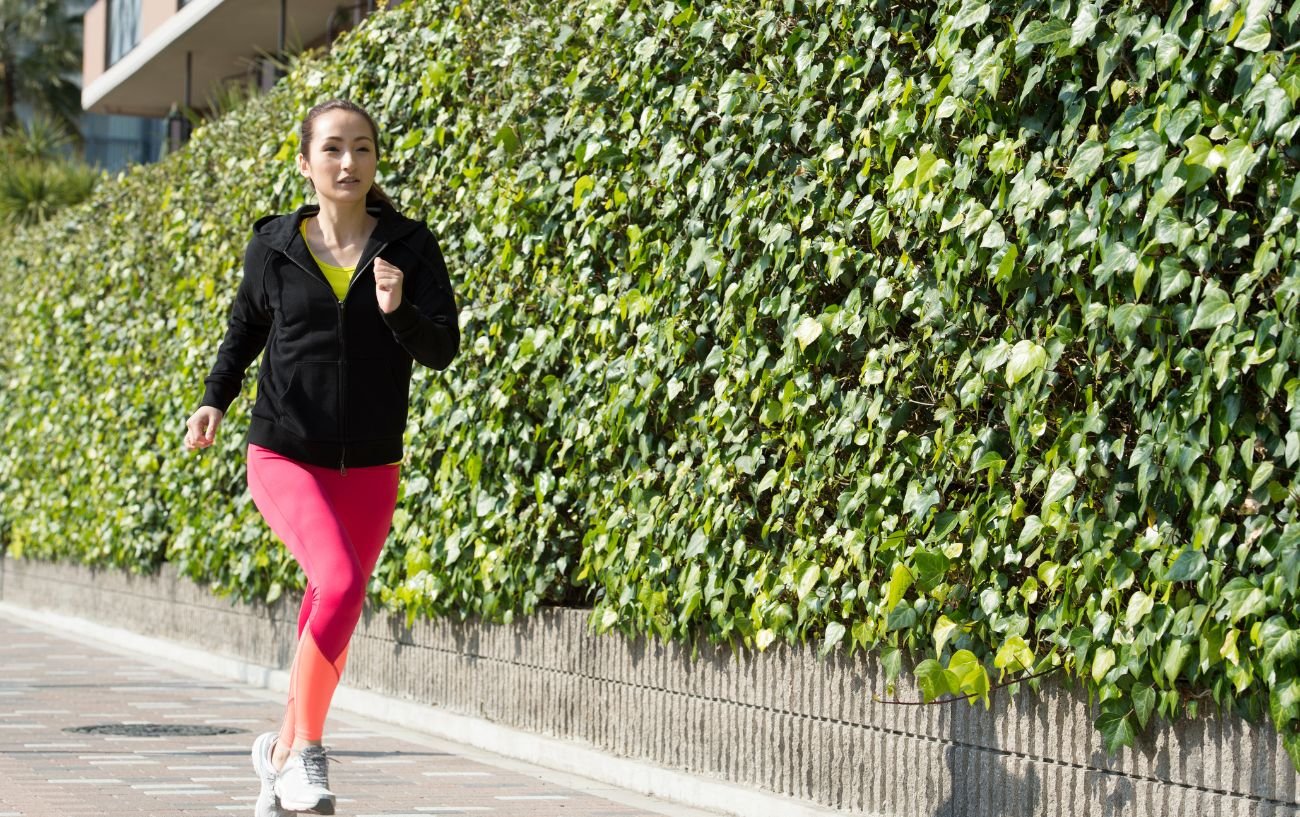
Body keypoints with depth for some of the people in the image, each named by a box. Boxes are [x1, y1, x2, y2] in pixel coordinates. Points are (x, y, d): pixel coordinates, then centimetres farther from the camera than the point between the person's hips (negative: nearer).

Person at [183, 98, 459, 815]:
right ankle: (304, 752, -15)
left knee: (330, 615, 11)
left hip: (370, 468, 2)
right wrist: (214, 402, -1)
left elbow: (443, 349, -8)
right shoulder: (274, 247, -1)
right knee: (341, 582, -26)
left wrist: (398, 311, -27)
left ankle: (284, 752, 32)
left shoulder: (409, 247, -2)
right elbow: (244, 331, 14)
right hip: (285, 455, -2)